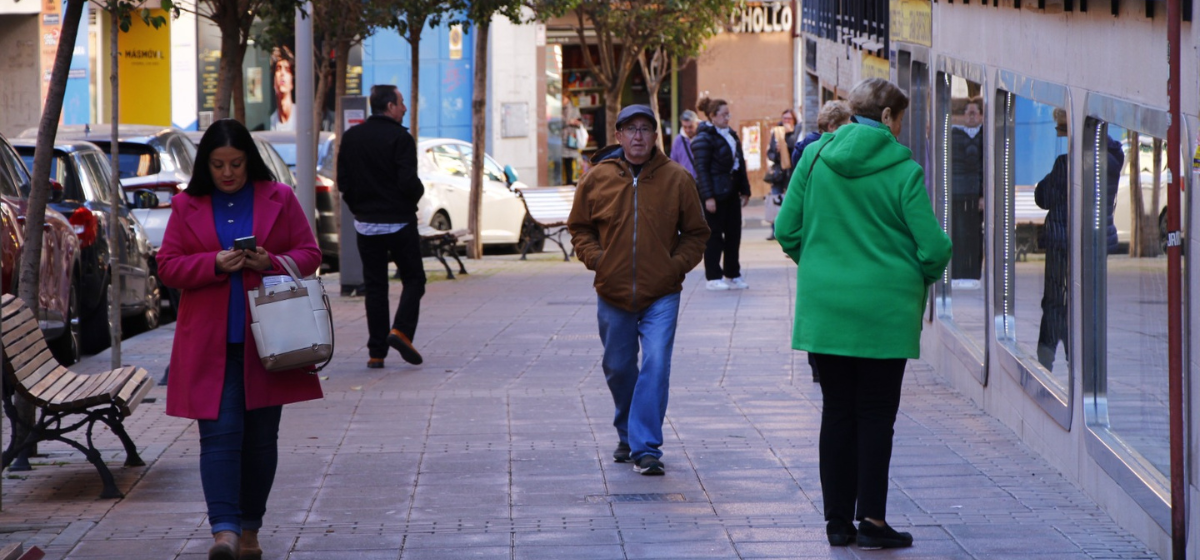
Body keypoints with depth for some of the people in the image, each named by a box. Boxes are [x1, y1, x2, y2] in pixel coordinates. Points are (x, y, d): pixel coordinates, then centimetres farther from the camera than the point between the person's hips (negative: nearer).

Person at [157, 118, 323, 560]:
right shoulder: (188, 206, 6)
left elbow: (309, 254, 6)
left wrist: (272, 262, -14)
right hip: (211, 342, -1)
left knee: (261, 436, 7)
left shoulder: (279, 199, 6)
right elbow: (168, 265, 3)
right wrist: (214, 263, -14)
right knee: (220, 433, -11)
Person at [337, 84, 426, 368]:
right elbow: (408, 182, -19)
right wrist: (419, 191, 2)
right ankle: (401, 330, -12)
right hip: (399, 222, -5)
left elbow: (343, 182, 4)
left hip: (365, 224, 5)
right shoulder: (400, 138, -13)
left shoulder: (350, 137, 4)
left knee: (375, 286, 9)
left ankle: (376, 352, 5)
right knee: (413, 279, 9)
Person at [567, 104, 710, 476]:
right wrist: (595, 258, -4)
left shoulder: (677, 179, 0)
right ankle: (627, 436, 34)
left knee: (655, 367, -13)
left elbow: (696, 233, 7)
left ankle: (646, 448, -12)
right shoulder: (597, 179, 2)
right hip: (612, 295, 2)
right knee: (618, 369, 13)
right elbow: (579, 228, 12)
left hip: (661, 295, -2)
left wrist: (677, 264, -8)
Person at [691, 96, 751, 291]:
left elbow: (740, 164, 19)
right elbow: (701, 169, -15)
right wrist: (708, 197, -19)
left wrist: (745, 190, 15)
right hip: (715, 194, -8)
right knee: (714, 234, -2)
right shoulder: (704, 138, -11)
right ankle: (713, 277, 4)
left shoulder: (731, 135, 15)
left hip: (731, 192, 8)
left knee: (733, 233, 9)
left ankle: (733, 275, 18)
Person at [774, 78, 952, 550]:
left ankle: (838, 520, 11)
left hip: (824, 306, 3)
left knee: (837, 410, 9)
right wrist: (926, 273, 12)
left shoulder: (815, 157, 1)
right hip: (885, 307, -3)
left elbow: (787, 230, 2)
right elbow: (933, 246, -9)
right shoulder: (903, 170, -8)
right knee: (876, 413, 4)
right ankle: (871, 519, 0)